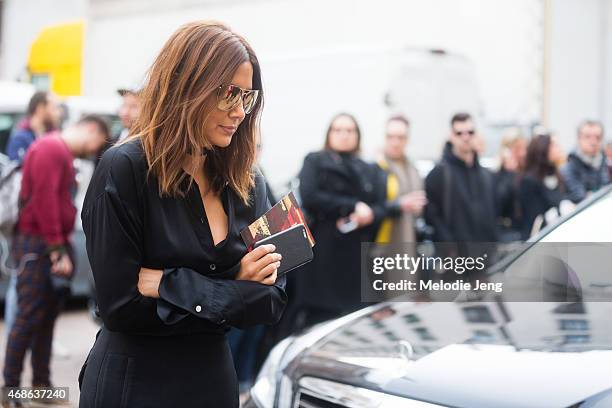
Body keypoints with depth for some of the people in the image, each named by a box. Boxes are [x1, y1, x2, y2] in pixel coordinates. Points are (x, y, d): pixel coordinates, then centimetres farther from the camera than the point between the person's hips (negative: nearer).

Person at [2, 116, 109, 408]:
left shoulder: (65, 154, 19)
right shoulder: (51, 148, -12)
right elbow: (45, 201, -19)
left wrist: (63, 246, 9)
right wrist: (57, 250, -19)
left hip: (54, 246, 10)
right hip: (37, 246, -10)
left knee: (47, 318, 11)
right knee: (29, 318, -7)